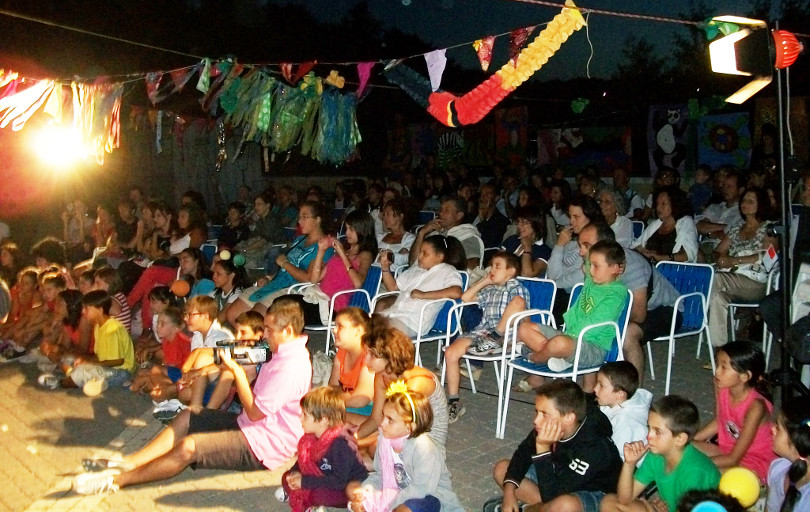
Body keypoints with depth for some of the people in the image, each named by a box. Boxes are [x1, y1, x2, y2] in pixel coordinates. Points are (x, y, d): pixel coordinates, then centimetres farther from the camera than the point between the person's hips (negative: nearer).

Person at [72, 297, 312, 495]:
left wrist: (238, 372, -15)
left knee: (188, 447, -23)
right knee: (186, 418, 7)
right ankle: (127, 464, -1)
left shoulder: (290, 367, -24)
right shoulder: (286, 353, 9)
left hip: (265, 444, -11)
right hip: (255, 426, 11)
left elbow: (255, 412, -21)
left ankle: (117, 480, -13)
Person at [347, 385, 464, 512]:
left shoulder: (423, 447, -29)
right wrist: (365, 491, -17)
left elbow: (421, 489, -28)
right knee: (352, 488, -2)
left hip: (429, 494, -7)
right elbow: (380, 474, 3)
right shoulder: (385, 438, -8)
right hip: (400, 490, 7)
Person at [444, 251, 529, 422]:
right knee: (451, 352, -18)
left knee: (518, 300, -31)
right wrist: (485, 281, 23)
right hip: (482, 331, 6)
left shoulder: (517, 288, 7)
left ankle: (495, 337, -24)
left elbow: (519, 305, -10)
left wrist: (496, 333, -17)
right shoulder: (490, 291, 28)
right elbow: (465, 297, 26)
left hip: (504, 336, -6)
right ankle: (453, 402, -13)